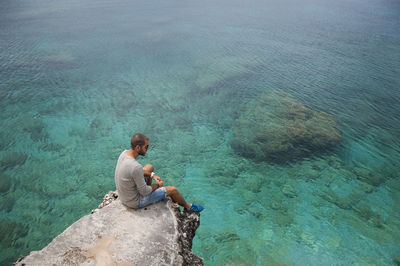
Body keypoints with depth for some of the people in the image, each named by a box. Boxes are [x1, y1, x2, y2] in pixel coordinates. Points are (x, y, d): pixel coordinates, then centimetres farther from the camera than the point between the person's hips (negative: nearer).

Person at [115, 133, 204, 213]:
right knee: (172, 190, 3)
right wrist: (158, 185, -6)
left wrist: (152, 175, 0)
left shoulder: (124, 153, -12)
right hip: (135, 202, -8)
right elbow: (144, 192, -25)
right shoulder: (136, 167, -37)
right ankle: (188, 207, 33)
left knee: (150, 167, 21)